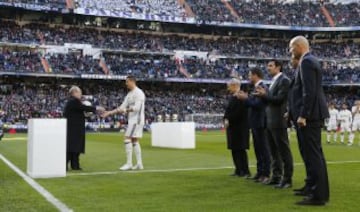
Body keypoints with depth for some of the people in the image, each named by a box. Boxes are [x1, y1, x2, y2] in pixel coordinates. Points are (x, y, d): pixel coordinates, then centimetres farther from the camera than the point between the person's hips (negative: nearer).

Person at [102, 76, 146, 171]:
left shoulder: (138, 93, -12)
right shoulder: (130, 94, 17)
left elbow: (136, 108, -22)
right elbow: (123, 106, 16)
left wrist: (125, 110, -24)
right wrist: (110, 112, 10)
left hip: (136, 119, -9)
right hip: (132, 120, 9)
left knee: (127, 140, -11)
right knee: (134, 141, 9)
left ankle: (129, 164, -9)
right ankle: (139, 164, 12)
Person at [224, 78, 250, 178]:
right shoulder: (232, 97, 14)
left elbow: (238, 113, -21)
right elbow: (228, 110, 14)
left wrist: (229, 121, -15)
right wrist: (226, 119, -3)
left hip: (240, 127, -9)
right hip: (232, 127, 9)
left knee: (240, 150, -5)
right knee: (234, 150, 12)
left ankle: (245, 171, 2)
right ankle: (238, 170, 21)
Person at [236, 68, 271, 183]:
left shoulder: (262, 87, -16)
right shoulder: (257, 87, 14)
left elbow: (258, 104, -24)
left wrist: (245, 98, -15)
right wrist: (246, 97, 6)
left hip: (259, 123, -10)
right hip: (255, 123, 10)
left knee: (263, 148, -4)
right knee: (258, 148, 14)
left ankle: (266, 174, 2)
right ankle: (260, 172, 22)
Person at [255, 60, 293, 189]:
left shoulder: (284, 80, -9)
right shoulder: (273, 81, 19)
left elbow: (279, 99, -18)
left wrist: (264, 95, -13)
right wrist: (263, 95, 2)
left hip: (279, 121, -9)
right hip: (270, 122, 9)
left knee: (284, 150, -4)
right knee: (274, 152, 12)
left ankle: (287, 179, 1)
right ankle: (276, 176, 19)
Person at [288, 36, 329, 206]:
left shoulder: (307, 62, -14)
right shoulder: (309, 61, 18)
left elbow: (310, 91, -22)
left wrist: (303, 115, -23)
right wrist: (295, 112, 20)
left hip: (309, 115, -11)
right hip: (310, 114, 11)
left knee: (313, 154, -8)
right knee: (310, 153, 18)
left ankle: (319, 195, -4)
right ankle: (312, 187, 29)